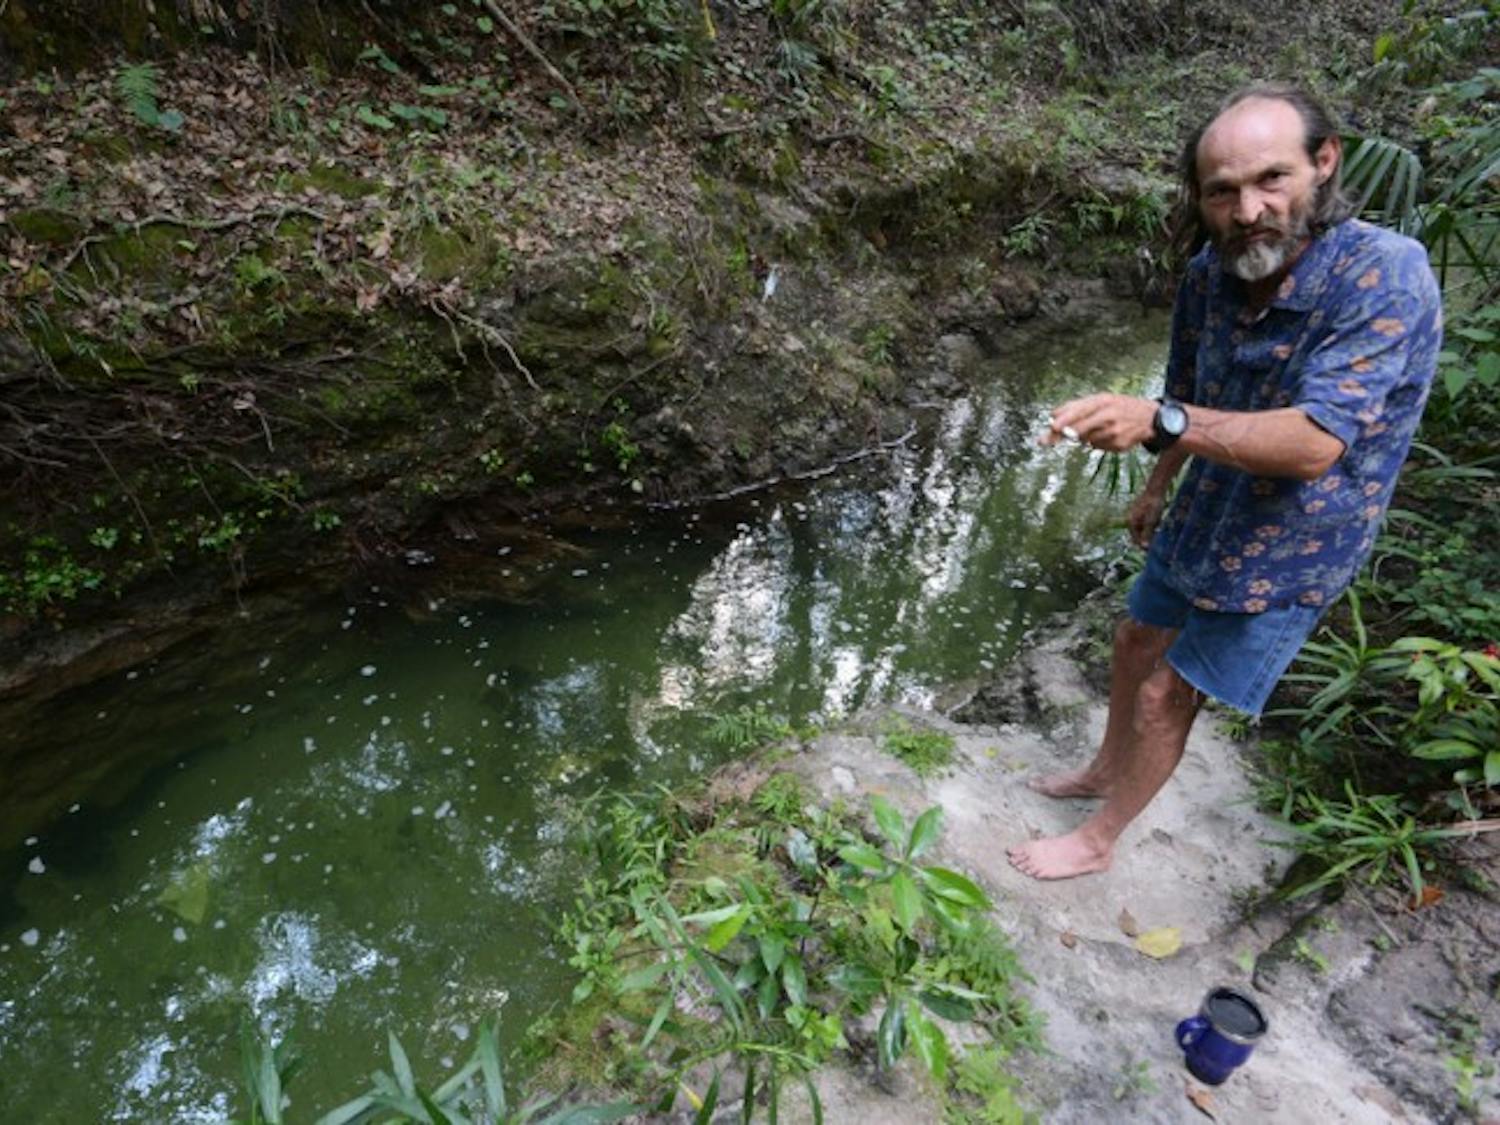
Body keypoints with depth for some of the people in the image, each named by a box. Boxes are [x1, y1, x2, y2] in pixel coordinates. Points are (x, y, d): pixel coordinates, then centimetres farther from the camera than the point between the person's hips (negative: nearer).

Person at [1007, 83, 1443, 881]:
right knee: (1135, 646, 20)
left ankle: (1098, 840, 26)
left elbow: (1313, 444, -36)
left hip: (1287, 552, -6)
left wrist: (1157, 421, -49)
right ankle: (1106, 770, 47)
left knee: (1165, 695, 2)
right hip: (1203, 518, 6)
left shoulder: (1386, 277, -28)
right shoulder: (1211, 272, -8)